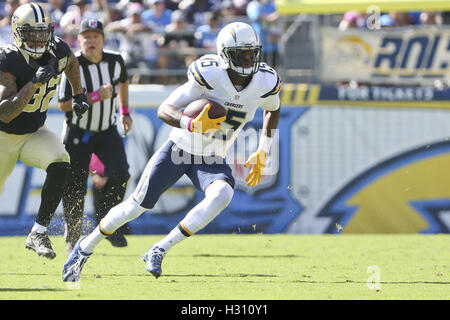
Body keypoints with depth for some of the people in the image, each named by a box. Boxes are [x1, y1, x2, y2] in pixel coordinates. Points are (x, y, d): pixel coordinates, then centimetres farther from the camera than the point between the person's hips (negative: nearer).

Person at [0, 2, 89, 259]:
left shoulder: (58, 52, -11)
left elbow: (72, 62, 18)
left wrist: (79, 94, 16)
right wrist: (34, 83, -43)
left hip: (35, 133, 3)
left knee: (60, 165, -27)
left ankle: (38, 234, -20)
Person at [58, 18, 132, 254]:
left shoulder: (115, 61, -5)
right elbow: (64, 104, -22)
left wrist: (125, 112, 15)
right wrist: (97, 96, -27)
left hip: (107, 131, 3)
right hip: (78, 134, -3)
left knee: (119, 173, -18)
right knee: (74, 189, 0)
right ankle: (72, 238, 22)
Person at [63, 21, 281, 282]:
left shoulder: (266, 82, -10)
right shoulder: (210, 75, -24)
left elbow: (273, 110, 15)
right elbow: (164, 110, -22)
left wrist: (262, 153, 9)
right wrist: (190, 124, -43)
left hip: (212, 161, 3)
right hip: (180, 149, -3)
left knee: (222, 195, -30)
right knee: (137, 206, 3)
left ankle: (160, 251, -20)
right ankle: (86, 248, 30)